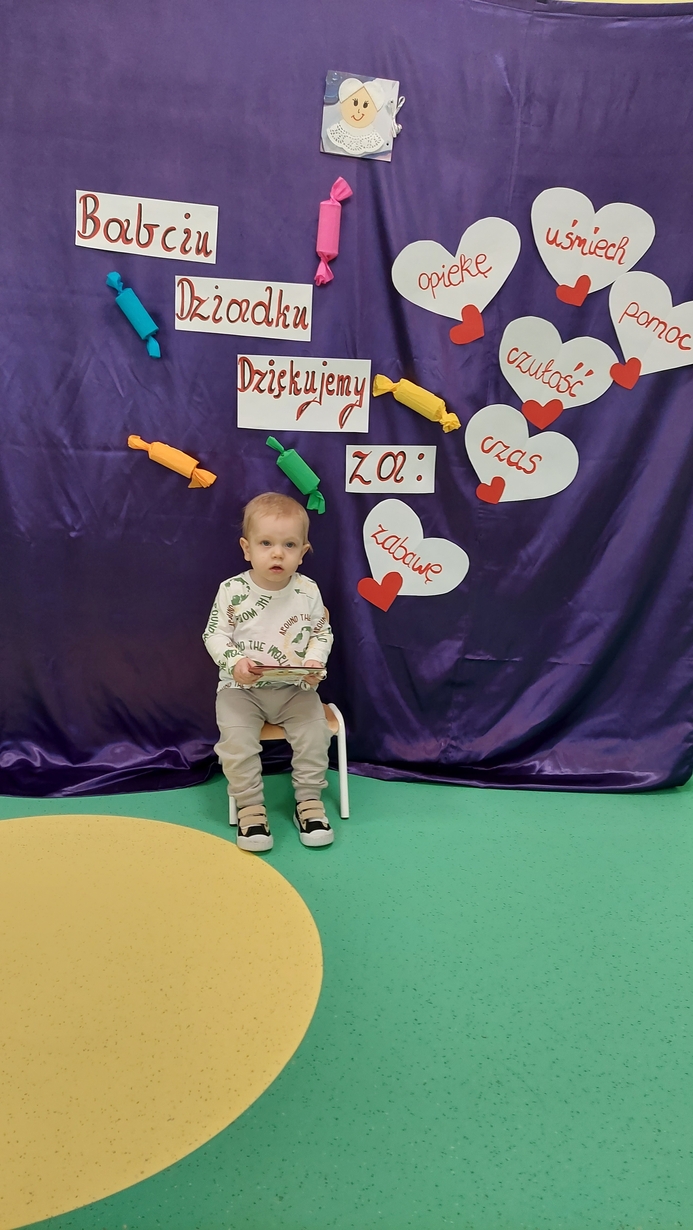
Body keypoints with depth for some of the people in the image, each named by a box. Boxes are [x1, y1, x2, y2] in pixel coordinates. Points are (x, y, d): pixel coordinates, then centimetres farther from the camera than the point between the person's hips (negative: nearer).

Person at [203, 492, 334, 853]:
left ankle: (309, 801, 1)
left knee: (314, 729, -19)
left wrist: (314, 662, -13)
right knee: (236, 737, -23)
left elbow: (322, 633, 6)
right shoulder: (232, 591, -8)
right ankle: (250, 806, -4)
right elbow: (215, 634, -3)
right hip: (242, 688, -1)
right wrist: (234, 661, -21)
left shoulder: (308, 591, -3)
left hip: (295, 688, 1)